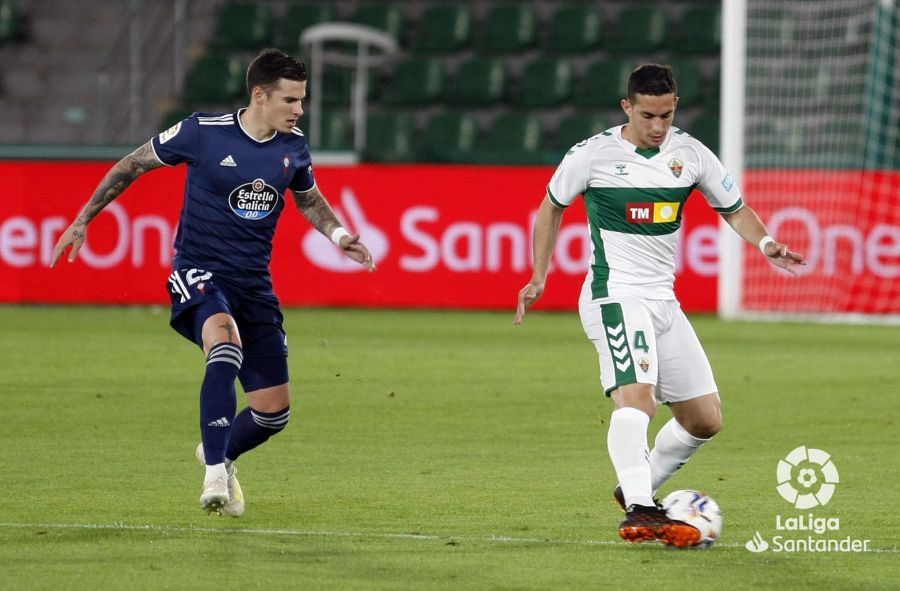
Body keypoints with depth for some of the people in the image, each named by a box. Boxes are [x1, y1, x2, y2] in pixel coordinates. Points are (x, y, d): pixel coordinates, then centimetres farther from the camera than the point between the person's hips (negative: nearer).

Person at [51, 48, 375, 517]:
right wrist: (82, 221, 4)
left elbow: (310, 200, 23)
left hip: (254, 284, 5)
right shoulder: (203, 132, -12)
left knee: (274, 412, 2)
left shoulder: (293, 147, 2)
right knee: (226, 345, -38)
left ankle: (220, 454, 37)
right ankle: (215, 475, -34)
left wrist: (338, 236, 2)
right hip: (198, 272, -5)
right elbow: (133, 165, 2)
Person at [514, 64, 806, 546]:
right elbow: (552, 207, 10)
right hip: (615, 296, -6)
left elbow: (735, 210, 14)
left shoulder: (690, 154, 4)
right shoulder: (594, 154, -6)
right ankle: (639, 511, -38)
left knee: (706, 421, 7)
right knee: (637, 396, -29)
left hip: (663, 301, 6)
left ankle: (637, 488, 24)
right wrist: (539, 278, 7)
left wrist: (766, 244, -7)